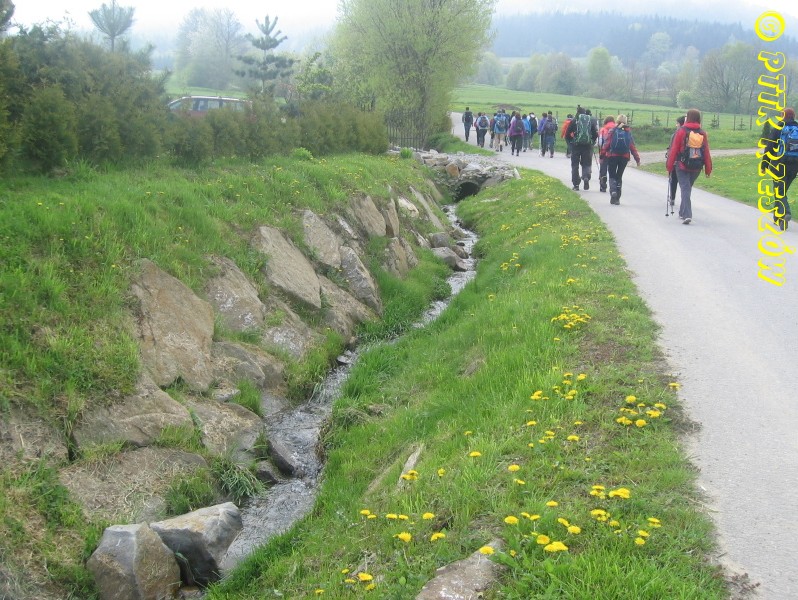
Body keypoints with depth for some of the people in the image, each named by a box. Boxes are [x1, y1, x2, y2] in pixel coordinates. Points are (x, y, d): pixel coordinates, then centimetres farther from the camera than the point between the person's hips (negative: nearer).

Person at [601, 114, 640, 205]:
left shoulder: (612, 131, -4)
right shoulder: (628, 132, 3)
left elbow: (606, 144, -8)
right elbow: (632, 146, 1)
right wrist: (637, 159, 5)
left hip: (612, 156, -2)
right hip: (624, 157, 2)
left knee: (612, 176, 9)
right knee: (619, 176, 13)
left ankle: (613, 192, -18)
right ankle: (617, 198, 11)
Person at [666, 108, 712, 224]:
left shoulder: (681, 131, -8)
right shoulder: (703, 133, 1)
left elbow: (674, 150, -8)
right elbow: (707, 152, 1)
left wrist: (669, 167, -2)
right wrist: (708, 169, 7)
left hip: (682, 166, -4)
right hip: (697, 168, 4)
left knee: (685, 189, -3)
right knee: (688, 188, 20)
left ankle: (687, 215, -17)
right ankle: (682, 212, 31)